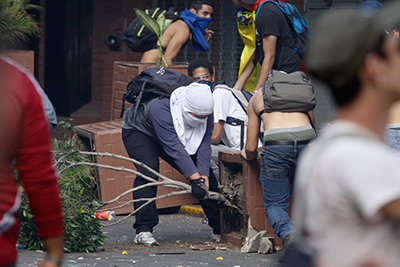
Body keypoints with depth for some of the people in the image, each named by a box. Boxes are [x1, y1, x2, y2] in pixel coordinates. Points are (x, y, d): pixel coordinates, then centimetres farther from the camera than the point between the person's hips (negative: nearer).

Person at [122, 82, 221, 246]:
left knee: (205, 174, -4)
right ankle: (143, 230, -26)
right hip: (139, 132, -5)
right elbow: (174, 147, -46)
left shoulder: (205, 113, -24)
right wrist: (195, 179, -49)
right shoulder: (160, 108, -43)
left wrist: (203, 178, -39)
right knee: (148, 173, -29)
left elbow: (204, 147, -26)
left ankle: (219, 228, 4)